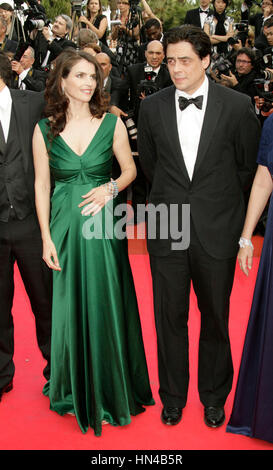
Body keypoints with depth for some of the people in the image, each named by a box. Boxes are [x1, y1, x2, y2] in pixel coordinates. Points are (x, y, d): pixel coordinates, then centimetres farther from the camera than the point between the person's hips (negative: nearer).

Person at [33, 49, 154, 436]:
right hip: (65, 227, 1)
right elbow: (41, 185, 2)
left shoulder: (111, 123, 1)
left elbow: (129, 169, 8)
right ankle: (76, 388, 31)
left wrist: (111, 188, -13)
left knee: (108, 305, 6)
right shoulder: (45, 129, 1)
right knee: (70, 308, 9)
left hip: (105, 227, 0)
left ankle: (112, 388, 28)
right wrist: (46, 238, -2)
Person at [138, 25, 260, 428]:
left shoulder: (238, 105, -4)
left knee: (215, 318, 11)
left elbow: (248, 166, 6)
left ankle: (214, 395, 34)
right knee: (169, 318, 11)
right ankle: (173, 395, 32)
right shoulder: (152, 107, 2)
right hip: (166, 229, 2)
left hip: (217, 231, -1)